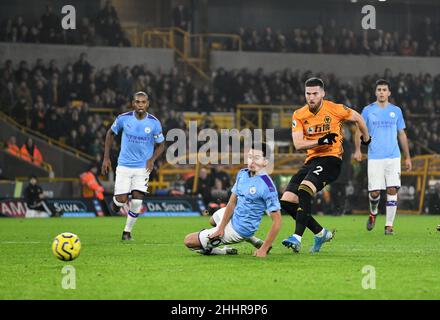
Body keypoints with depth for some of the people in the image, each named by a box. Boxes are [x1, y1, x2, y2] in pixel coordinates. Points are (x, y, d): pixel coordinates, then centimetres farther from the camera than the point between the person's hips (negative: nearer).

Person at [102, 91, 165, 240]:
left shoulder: (154, 123, -8)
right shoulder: (123, 119, -8)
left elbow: (161, 145, 5)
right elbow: (111, 133, 10)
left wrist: (152, 159, -13)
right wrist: (106, 157, 6)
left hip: (143, 167, 0)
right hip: (124, 165, 0)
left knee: (137, 201, -9)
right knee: (121, 200, -8)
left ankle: (127, 231, 11)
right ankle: (115, 202, 31)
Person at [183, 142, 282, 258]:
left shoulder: (267, 187, -26)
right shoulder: (242, 174, -4)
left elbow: (277, 221, -24)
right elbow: (232, 202, 0)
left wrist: (263, 249, -25)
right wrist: (221, 228, -9)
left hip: (237, 230, -8)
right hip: (234, 215, 8)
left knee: (188, 241, -7)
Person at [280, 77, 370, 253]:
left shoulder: (335, 109, -6)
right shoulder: (299, 115, 2)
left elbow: (357, 118, 13)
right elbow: (298, 144, -8)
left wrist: (366, 138, 25)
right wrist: (320, 141, -22)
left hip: (331, 159, -6)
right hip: (311, 160, 6)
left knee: (304, 189, -31)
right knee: (287, 201, -5)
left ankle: (297, 237, -35)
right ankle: (321, 233, 11)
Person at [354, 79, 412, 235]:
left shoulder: (396, 111, 10)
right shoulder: (368, 110, 5)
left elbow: (402, 134, 15)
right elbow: (359, 130, 7)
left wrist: (407, 157, 13)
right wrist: (358, 149, -9)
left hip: (393, 157, 1)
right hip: (374, 157, -1)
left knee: (392, 190, -8)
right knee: (374, 192, -4)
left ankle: (389, 225, -3)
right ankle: (373, 213, 28)